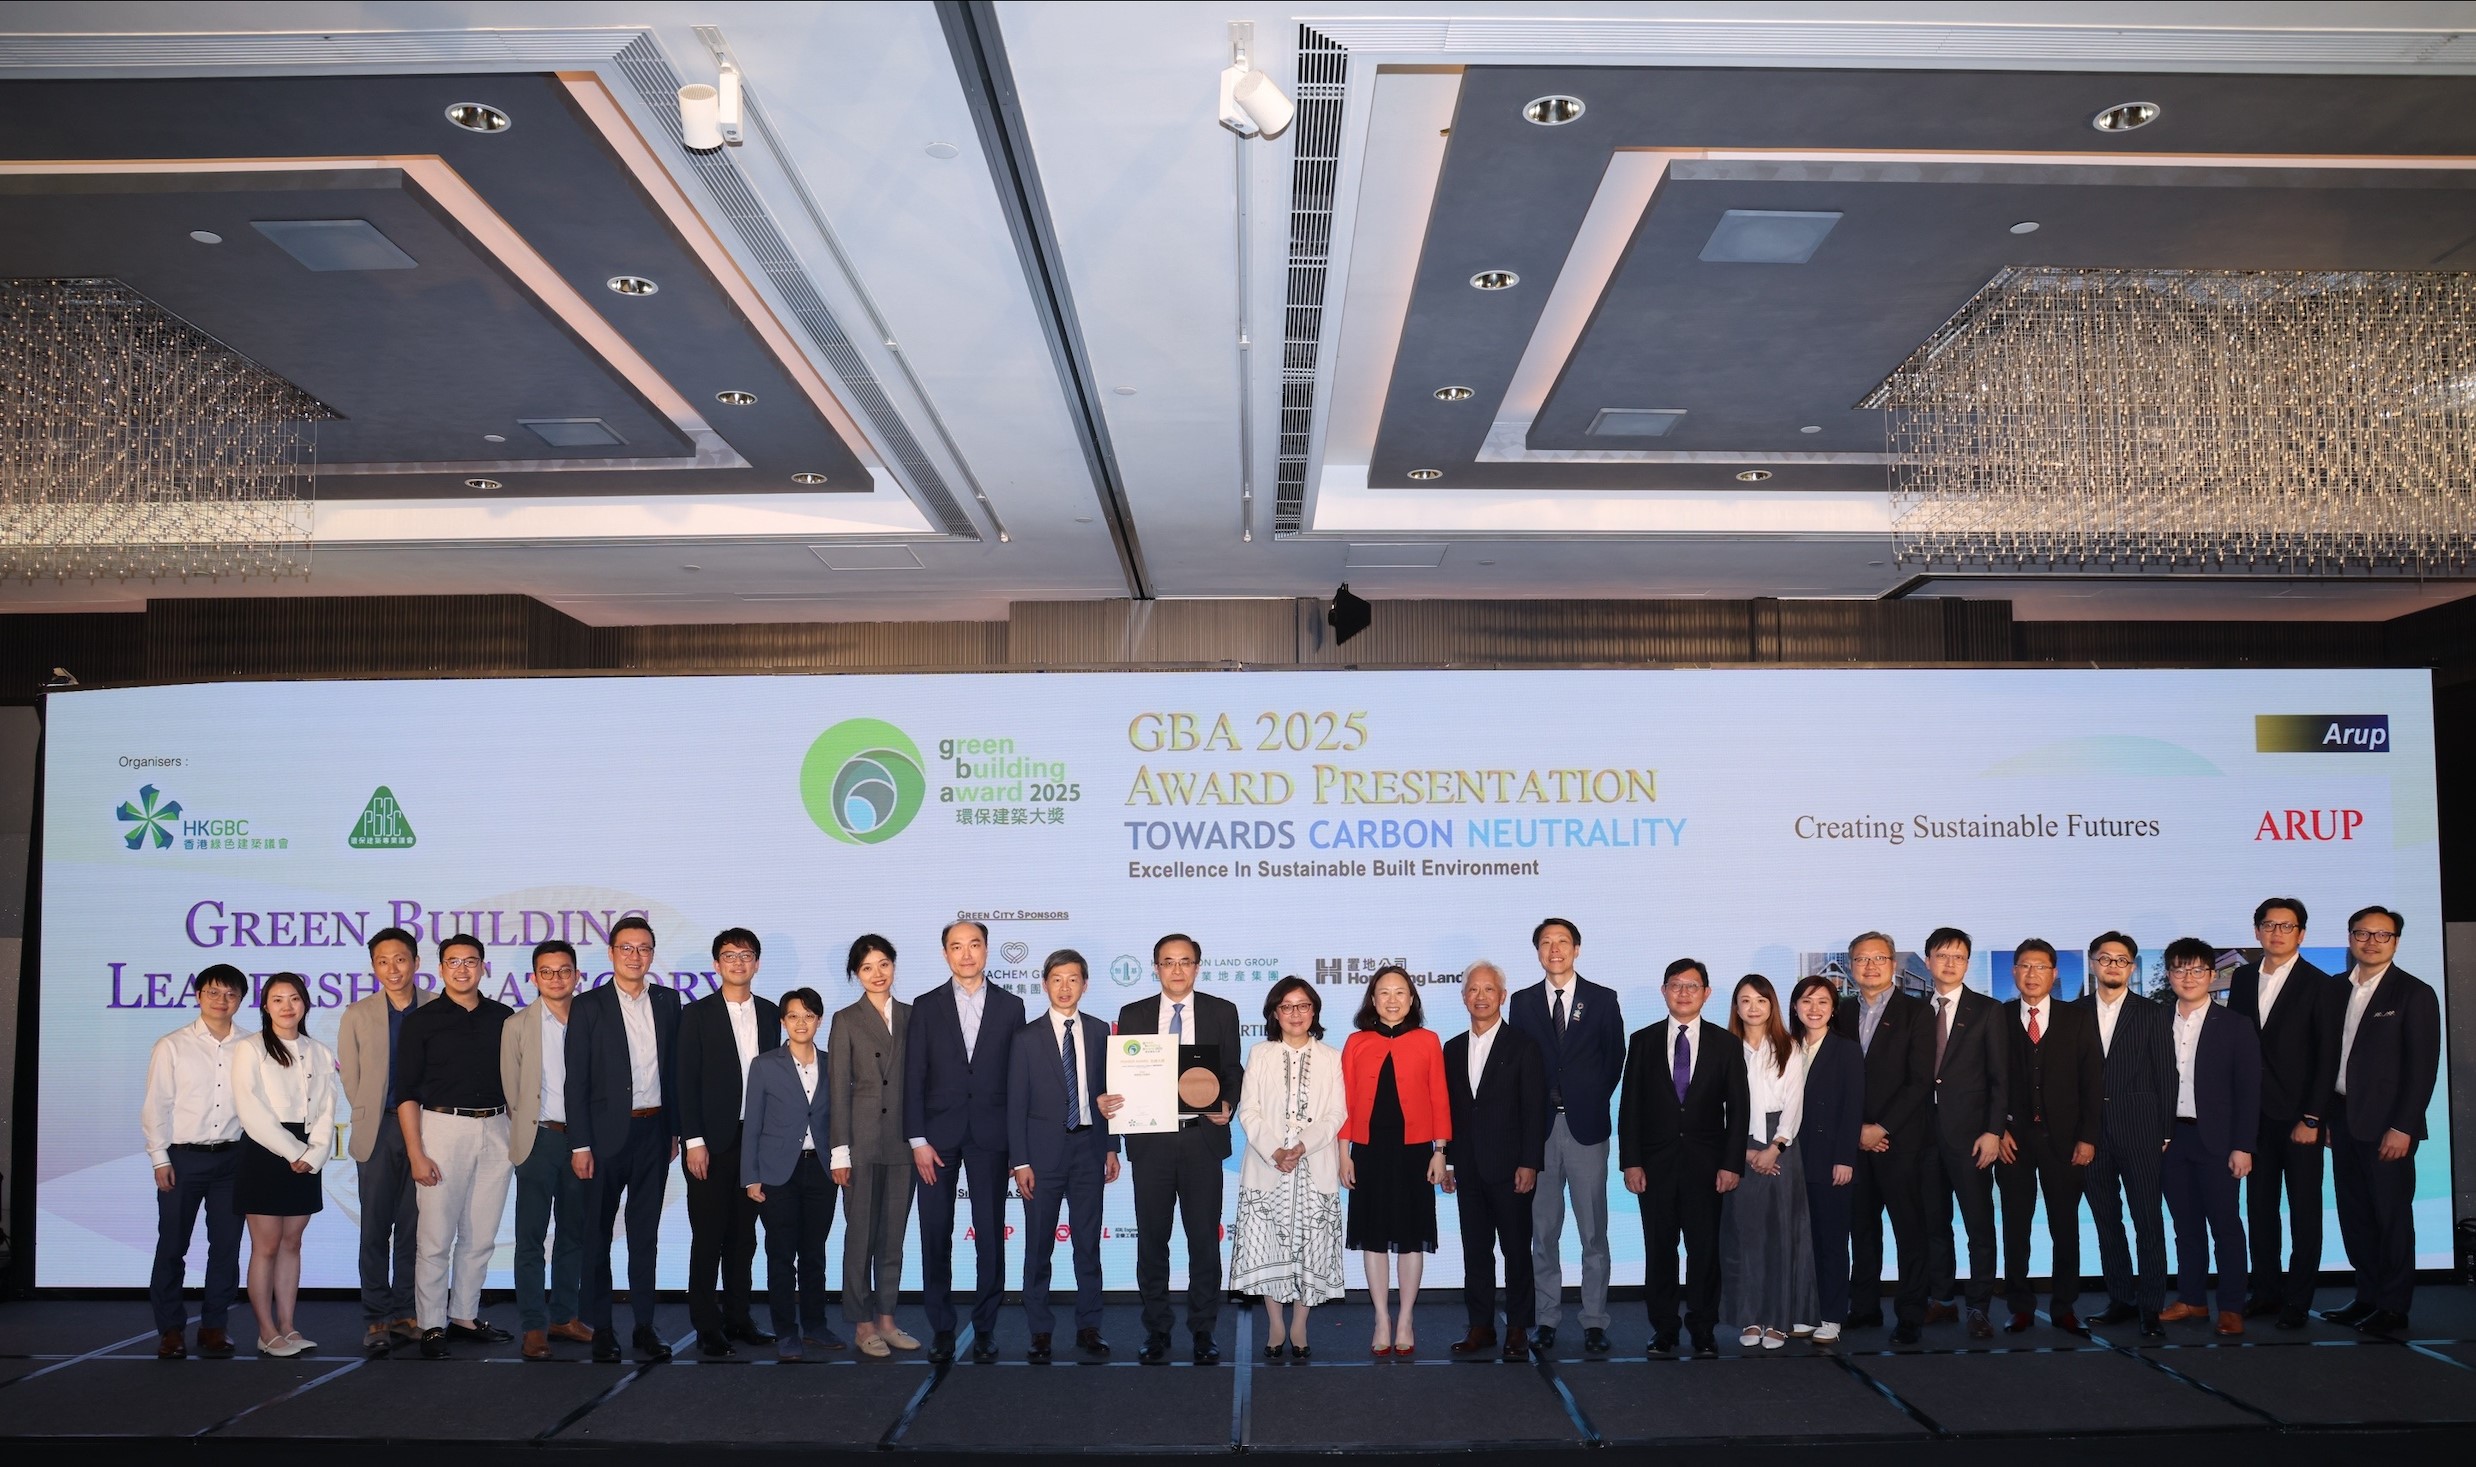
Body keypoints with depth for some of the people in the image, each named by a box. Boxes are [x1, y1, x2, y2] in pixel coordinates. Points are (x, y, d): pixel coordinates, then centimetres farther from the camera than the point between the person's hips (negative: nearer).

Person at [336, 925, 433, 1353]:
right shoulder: (357, 1016, 6)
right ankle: (376, 1319, 8)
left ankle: (404, 1313, 13)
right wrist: (370, 1120, 6)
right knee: (375, 1228, 2)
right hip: (379, 1131, 1)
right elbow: (350, 1078, 10)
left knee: (413, 1227, 4)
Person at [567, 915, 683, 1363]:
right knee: (598, 1233, 5)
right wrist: (579, 1145, -10)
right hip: (606, 1134, -3)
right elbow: (576, 1081, -5)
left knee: (646, 1233, 8)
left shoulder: (667, 1001, 7)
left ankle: (644, 1325, 14)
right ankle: (600, 1327, 13)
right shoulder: (588, 1007, -3)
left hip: (653, 1131, 3)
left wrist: (674, 1129, 7)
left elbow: (674, 1069, 10)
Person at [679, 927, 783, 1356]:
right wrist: (693, 1140, -11)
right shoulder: (697, 1014, -1)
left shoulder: (769, 1013, 10)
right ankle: (707, 1328, 7)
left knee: (743, 1235, 10)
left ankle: (738, 1318, 18)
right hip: (712, 1142, -4)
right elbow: (687, 1081, -5)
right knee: (708, 1236, 0)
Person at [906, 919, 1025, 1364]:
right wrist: (917, 1139, -6)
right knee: (935, 1236, 4)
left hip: (990, 1136, 0)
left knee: (991, 1237, 1)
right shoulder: (926, 1007, 5)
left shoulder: (1010, 1006, 6)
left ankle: (985, 1329, 12)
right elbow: (914, 1077, 2)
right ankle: (941, 1328, 14)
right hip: (938, 1135, 0)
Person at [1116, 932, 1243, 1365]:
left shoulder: (1222, 1012, 5)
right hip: (1150, 1140, 1)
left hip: (1202, 1138, -1)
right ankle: (1156, 1330, 18)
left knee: (1205, 1238, 4)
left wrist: (1227, 1107, -14)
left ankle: (1203, 1330, 15)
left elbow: (1233, 1072, 4)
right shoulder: (1133, 1015, 7)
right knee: (1151, 1239, 7)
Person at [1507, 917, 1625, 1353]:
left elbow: (1615, 1057, 6)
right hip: (1539, 1127, 1)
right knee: (1543, 1232, 6)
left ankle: (1594, 1322, 9)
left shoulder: (1603, 999, 5)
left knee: (1593, 1232, 2)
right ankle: (1548, 1319, 15)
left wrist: (1593, 1102, 1)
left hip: (1585, 1126, -1)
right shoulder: (1523, 1002, 8)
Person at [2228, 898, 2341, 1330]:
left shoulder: (2322, 986, -5)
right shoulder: (2243, 979, 8)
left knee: (2304, 1211, 3)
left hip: (2299, 1116, -4)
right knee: (2259, 1207, 8)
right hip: (2255, 1114, 4)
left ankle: (2297, 1300, 11)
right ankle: (2265, 1291, 17)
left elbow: (2327, 1057, -7)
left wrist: (2311, 1118, -11)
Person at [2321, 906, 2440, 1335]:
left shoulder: (2414, 994, -6)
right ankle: (2368, 1296, 21)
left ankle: (2393, 1307, 10)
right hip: (2343, 1119, 6)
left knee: (2392, 1216, 2)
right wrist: (2326, 1115, 7)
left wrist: (2403, 1127, -14)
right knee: (2355, 1215, 11)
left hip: (2386, 1126, -6)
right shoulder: (2338, 989, 10)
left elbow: (2423, 1067, -9)